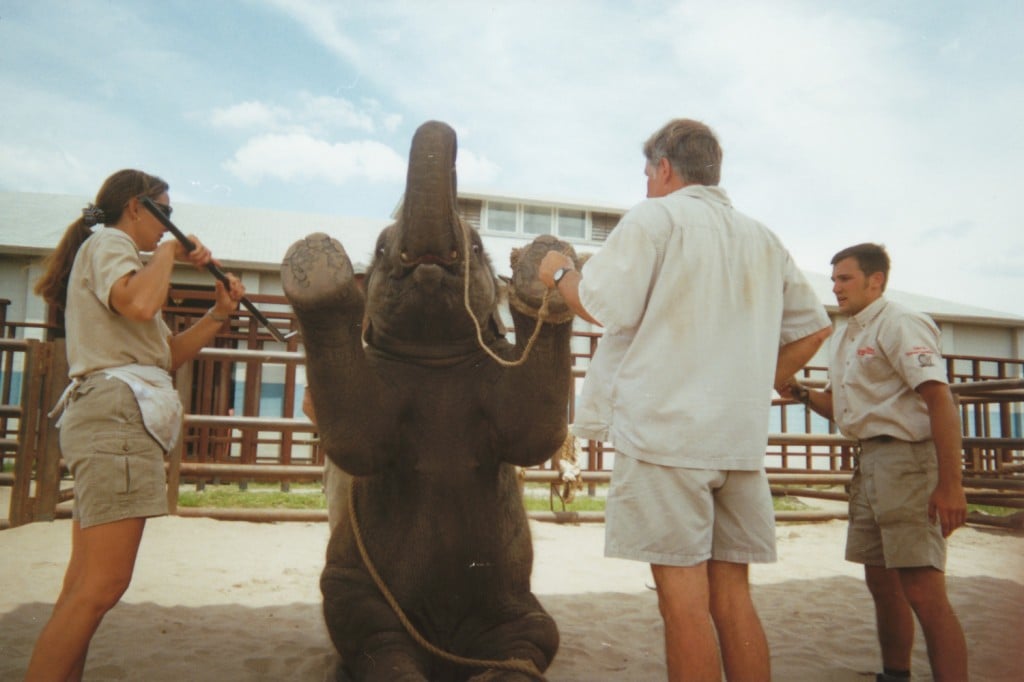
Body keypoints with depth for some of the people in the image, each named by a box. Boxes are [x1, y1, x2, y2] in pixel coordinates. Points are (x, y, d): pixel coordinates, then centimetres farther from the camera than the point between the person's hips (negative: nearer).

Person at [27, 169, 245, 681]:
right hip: (118, 411, -11)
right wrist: (168, 252, -6)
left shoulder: (110, 252, 30)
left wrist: (218, 314, 13)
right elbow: (140, 304, -24)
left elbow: (167, 354, 24)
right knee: (102, 586, -15)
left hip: (110, 417, 11)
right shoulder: (108, 242, 1)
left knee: (85, 586, 9)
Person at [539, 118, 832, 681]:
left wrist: (559, 272, 8)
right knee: (732, 593, 11)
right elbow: (813, 327, 21)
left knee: (682, 592, -2)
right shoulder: (763, 238, 19)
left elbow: (605, 307, -10)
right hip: (741, 438, 7)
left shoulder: (655, 217, -2)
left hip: (664, 429, -6)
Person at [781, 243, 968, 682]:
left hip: (907, 459, -9)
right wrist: (800, 392, 3)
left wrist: (950, 484, -24)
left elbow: (940, 400, -19)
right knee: (881, 582, 15)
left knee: (922, 590, -10)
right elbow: (839, 407, 24)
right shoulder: (846, 337, 18)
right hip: (870, 462, 9)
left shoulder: (899, 324, -10)